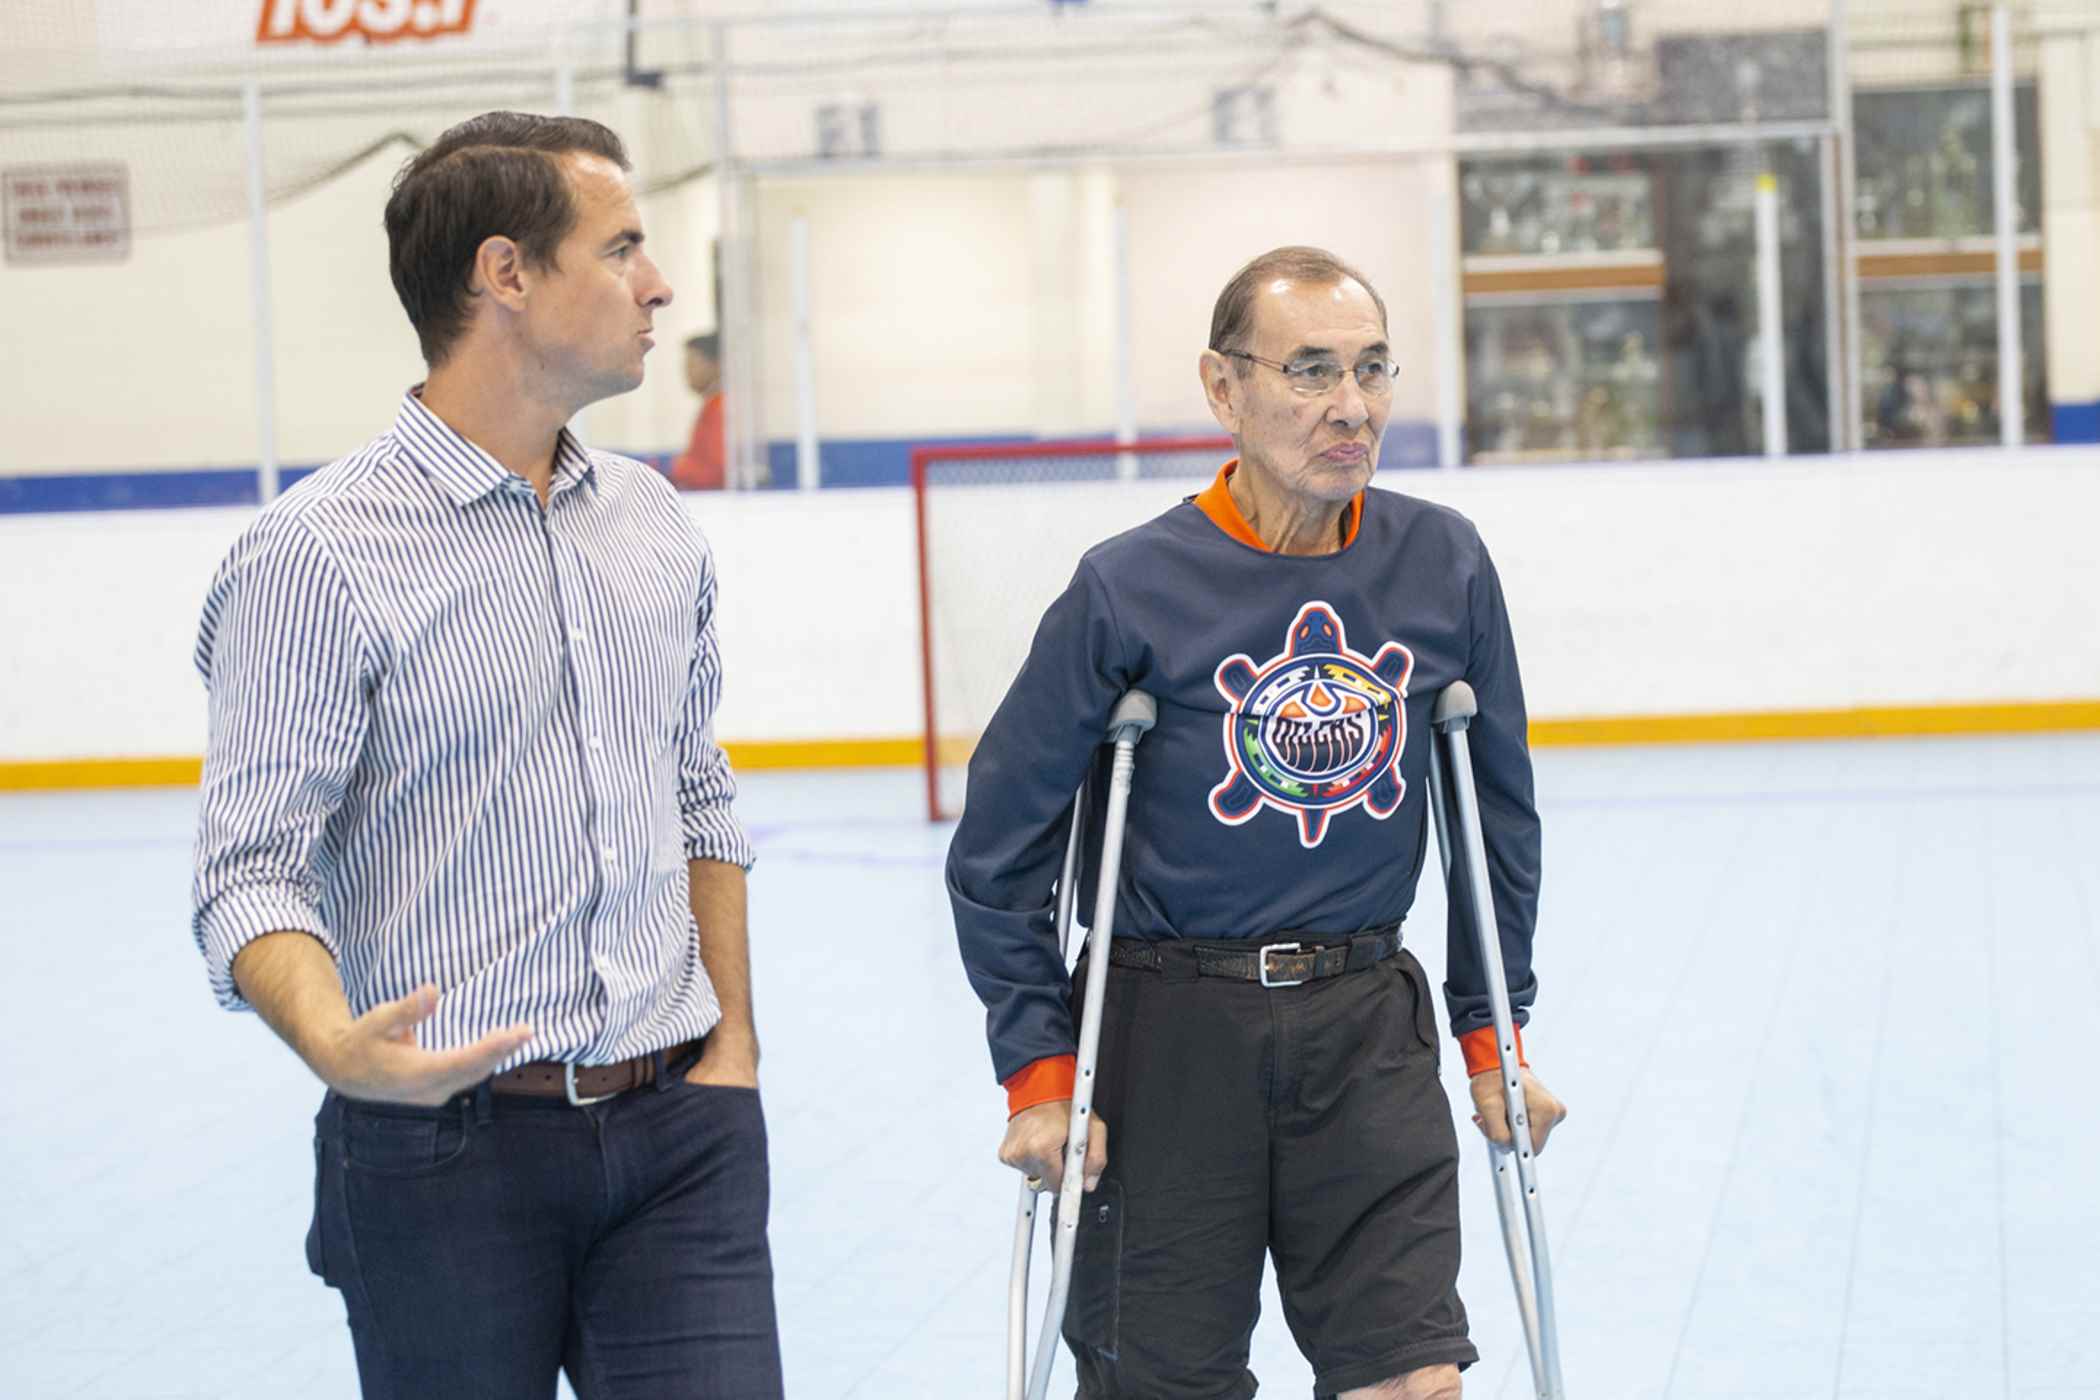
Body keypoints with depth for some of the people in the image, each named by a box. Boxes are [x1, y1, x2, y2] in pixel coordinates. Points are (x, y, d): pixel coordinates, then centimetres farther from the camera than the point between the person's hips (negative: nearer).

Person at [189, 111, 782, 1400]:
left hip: (681, 1139, 5)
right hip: (450, 1146, -5)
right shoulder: (320, 556, -10)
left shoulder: (655, 523, 10)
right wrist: (335, 1044, -31)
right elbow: (251, 870, -13)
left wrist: (733, 1039, 10)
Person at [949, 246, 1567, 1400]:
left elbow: (1499, 816, 11)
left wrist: (1492, 1031, 11)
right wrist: (1038, 1065, -6)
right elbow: (1000, 849, -4)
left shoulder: (1443, 566, -1)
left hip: (1368, 1034, 2)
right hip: (1169, 1035, -2)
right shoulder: (1131, 590, -11)